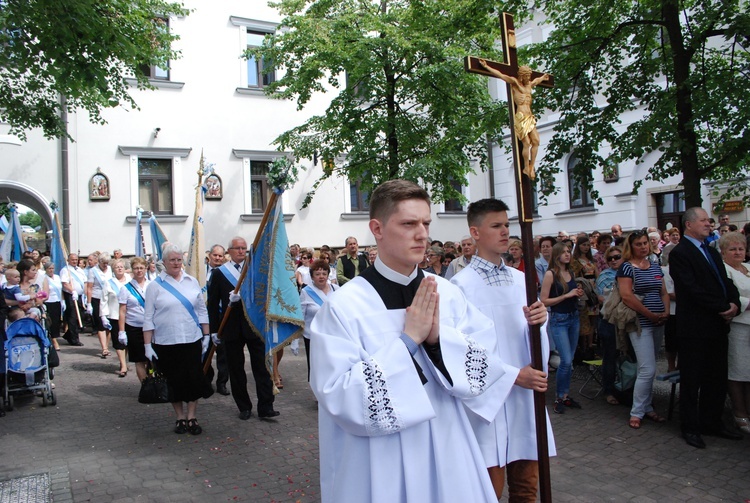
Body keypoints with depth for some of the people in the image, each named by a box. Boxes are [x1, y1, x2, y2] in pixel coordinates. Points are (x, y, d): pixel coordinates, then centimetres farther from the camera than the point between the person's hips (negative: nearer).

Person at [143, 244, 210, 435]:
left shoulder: (192, 282, 7)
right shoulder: (156, 286, 0)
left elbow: (202, 310, 11)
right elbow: (148, 318, 0)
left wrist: (206, 335, 8)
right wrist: (147, 345, -5)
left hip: (192, 340, 2)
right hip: (166, 343, -2)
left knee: (194, 379, 2)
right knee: (174, 381, 6)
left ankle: (191, 417, 16)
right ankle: (180, 417, 22)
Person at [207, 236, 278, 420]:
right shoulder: (219, 273, 3)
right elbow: (213, 304, 3)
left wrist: (241, 295, -21)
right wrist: (214, 330, 0)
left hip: (254, 326, 0)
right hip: (231, 328, 1)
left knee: (261, 367, 1)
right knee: (235, 369, 9)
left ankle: (265, 407, 7)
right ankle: (244, 407, 22)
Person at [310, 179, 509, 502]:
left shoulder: (449, 294, -2)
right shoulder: (344, 306, -15)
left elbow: (487, 369, -4)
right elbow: (339, 397, -20)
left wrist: (439, 337, -20)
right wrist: (408, 340, -22)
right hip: (380, 468, -4)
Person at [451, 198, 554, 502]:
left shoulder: (521, 279, 9)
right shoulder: (462, 285, -10)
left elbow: (538, 347, 9)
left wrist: (539, 321, -12)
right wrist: (515, 375, -16)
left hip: (527, 397, 6)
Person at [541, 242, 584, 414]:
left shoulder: (570, 273, 8)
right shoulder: (550, 274, -11)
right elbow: (544, 301, -15)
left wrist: (578, 294, 2)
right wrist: (566, 295, -17)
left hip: (574, 318, 7)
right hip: (559, 320, -7)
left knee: (569, 360, 11)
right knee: (566, 361, -9)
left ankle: (565, 395, 23)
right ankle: (559, 398, 8)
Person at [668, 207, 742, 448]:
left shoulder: (712, 252, 17)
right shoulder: (679, 253, -11)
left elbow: (726, 282, 11)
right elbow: (693, 289, -19)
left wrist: (734, 304, -7)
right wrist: (723, 308, -16)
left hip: (718, 325, 8)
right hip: (695, 327, -8)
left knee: (717, 378, 14)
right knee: (692, 379, 3)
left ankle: (712, 422, 28)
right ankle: (690, 427, 15)